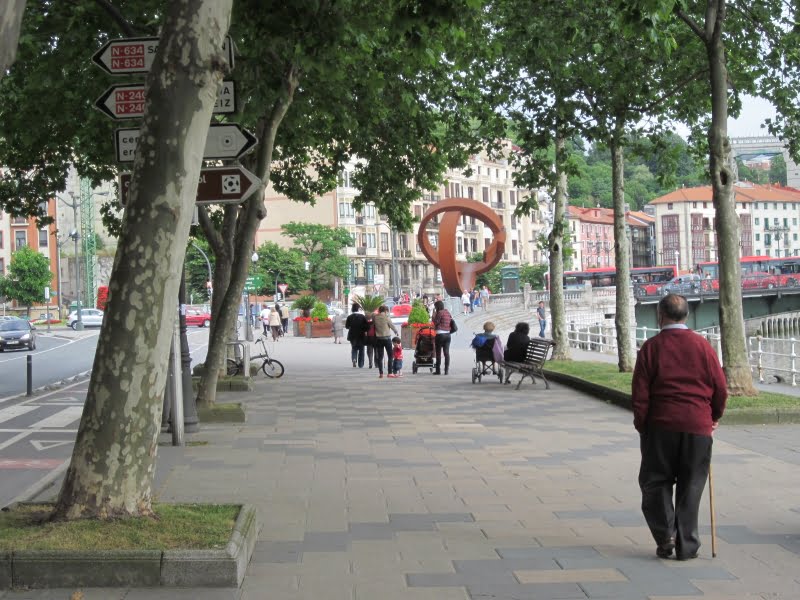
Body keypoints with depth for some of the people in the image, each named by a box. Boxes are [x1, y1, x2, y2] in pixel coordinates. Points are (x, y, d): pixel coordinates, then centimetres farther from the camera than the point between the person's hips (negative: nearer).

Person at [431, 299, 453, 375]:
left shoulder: (440, 313, -10)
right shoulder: (447, 312, 11)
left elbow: (435, 322, -9)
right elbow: (451, 320, 15)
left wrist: (434, 314, -1)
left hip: (440, 334, -6)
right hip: (447, 334, 6)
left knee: (438, 353, 1)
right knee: (446, 352, 5)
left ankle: (438, 370, 2)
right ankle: (447, 370, 2)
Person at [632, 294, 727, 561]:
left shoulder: (651, 347, -3)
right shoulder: (703, 346, 1)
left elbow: (639, 392, -5)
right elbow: (720, 388, 4)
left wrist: (642, 424, 5)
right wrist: (714, 417, 19)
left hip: (661, 425, -1)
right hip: (698, 427, 2)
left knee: (655, 482, 12)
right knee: (690, 487, 9)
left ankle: (665, 536, 1)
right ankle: (686, 546, 10)